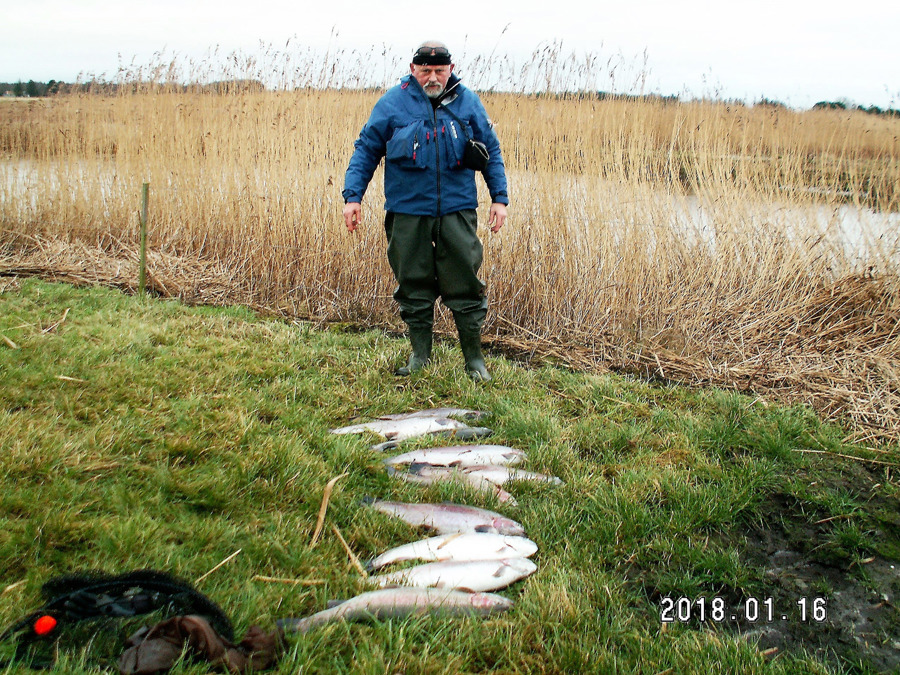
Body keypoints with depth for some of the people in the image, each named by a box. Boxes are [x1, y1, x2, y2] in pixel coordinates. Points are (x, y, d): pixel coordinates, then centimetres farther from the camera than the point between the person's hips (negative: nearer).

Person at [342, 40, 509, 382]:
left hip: (456, 212, 0)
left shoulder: (468, 103, 7)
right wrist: (352, 195, -2)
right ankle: (420, 354, 22)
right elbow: (366, 149, 7)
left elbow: (491, 152, 14)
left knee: (465, 284, 1)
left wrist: (499, 198, 8)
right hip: (407, 213, 0)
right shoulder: (392, 103, 2)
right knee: (413, 285, 7)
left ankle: (474, 357, 15)